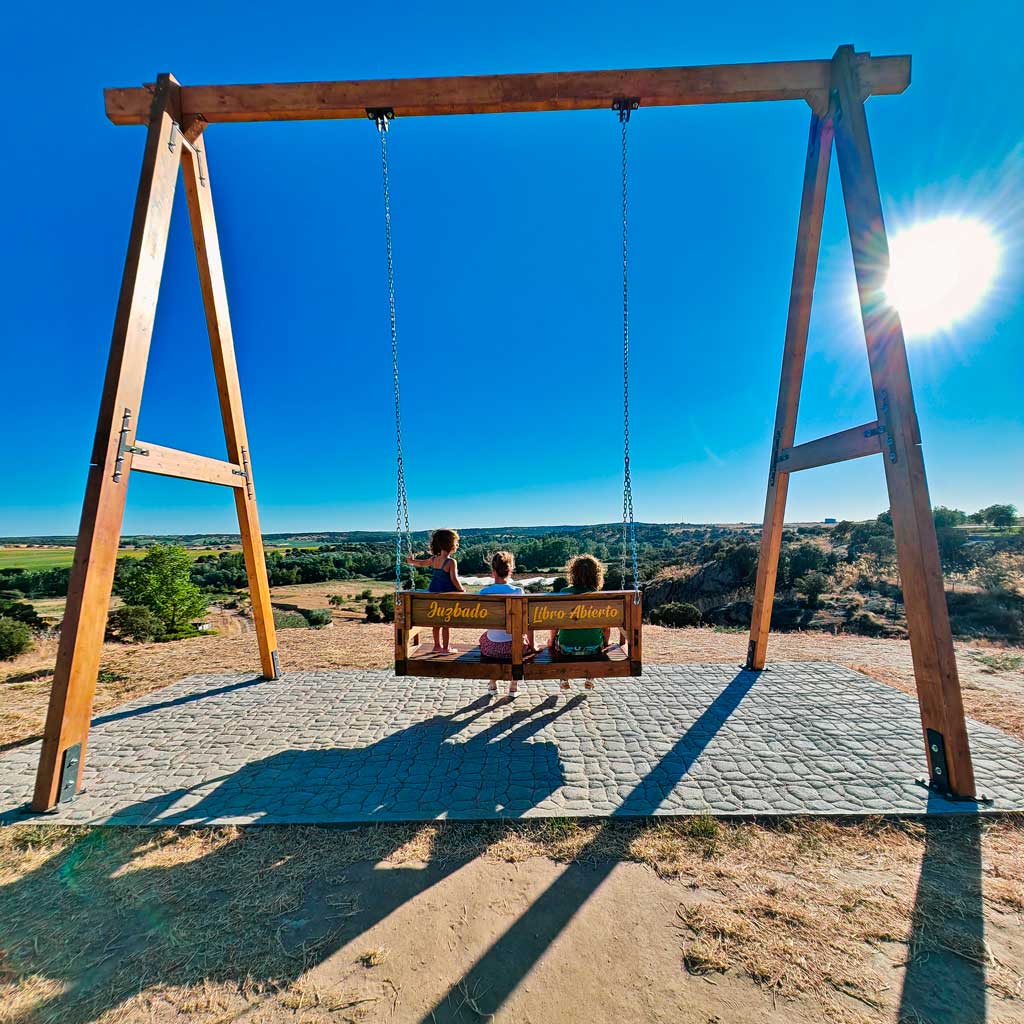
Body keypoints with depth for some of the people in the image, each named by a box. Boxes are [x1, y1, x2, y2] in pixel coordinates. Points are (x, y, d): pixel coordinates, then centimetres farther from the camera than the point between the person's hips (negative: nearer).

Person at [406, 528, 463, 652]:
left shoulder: (433, 559, 2)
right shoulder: (451, 562, -19)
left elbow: (422, 563, 21)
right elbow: (454, 580, -21)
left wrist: (412, 561, 42)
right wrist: (462, 590, -5)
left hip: (434, 593, 7)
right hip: (447, 595, -7)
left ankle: (437, 645, 31)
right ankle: (445, 648, 13)